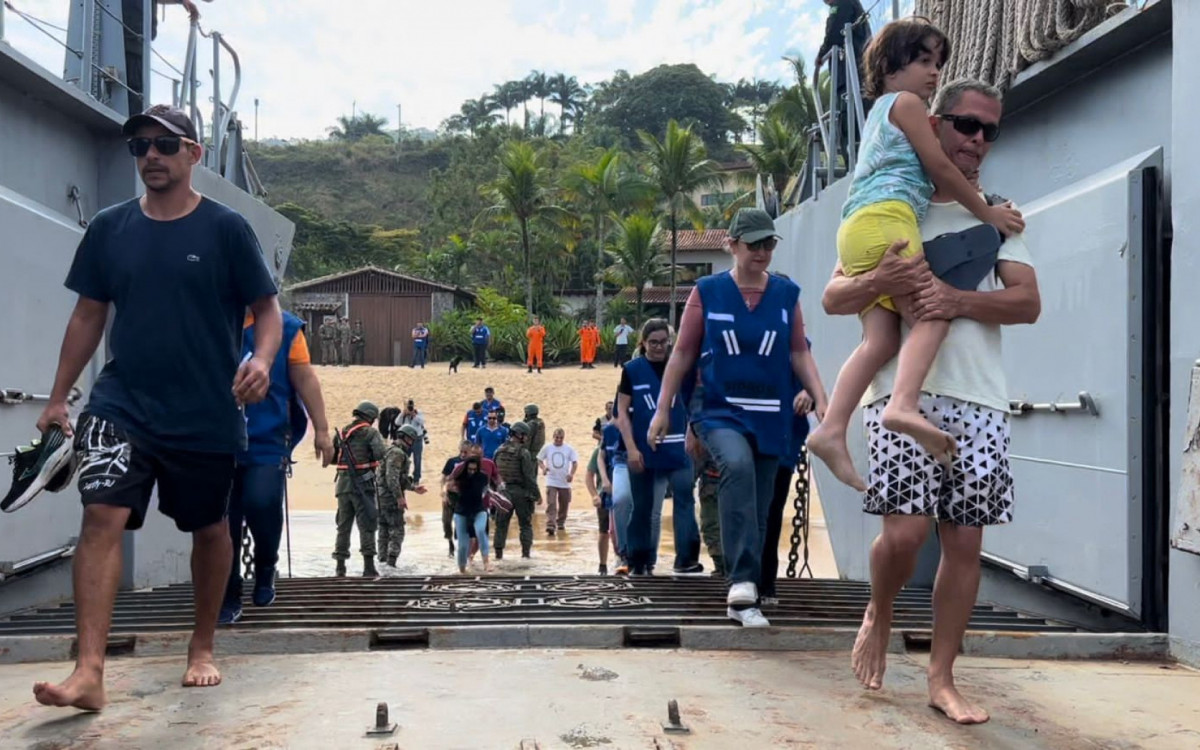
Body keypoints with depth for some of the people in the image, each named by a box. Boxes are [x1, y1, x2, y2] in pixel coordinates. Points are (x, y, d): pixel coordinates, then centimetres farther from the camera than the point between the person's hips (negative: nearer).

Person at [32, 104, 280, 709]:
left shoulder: (226, 228, -4)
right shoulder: (109, 228, 6)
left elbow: (267, 307, -1)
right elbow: (88, 315, 12)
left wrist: (261, 359, -21)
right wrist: (59, 398, 11)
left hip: (207, 415, -1)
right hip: (121, 404, 2)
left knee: (209, 528, 11)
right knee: (102, 515, -14)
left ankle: (202, 648, 32)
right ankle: (89, 674, -12)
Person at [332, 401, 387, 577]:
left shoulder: (341, 433, 14)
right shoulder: (370, 432, -4)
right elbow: (380, 454, -18)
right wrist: (371, 457, 2)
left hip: (343, 484, 5)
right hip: (362, 484, -5)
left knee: (343, 525, 12)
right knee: (366, 525, -2)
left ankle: (340, 566, 13)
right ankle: (369, 566, -6)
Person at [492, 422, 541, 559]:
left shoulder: (499, 451, 5)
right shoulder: (523, 452, -13)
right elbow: (529, 477, -14)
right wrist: (537, 495, -7)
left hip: (503, 491, 5)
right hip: (520, 492, -5)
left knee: (501, 523, 12)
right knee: (525, 524, 7)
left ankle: (499, 552, 12)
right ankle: (526, 552, 5)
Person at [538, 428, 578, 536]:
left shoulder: (569, 449, -2)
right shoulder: (547, 448, -1)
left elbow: (575, 462, 0)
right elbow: (539, 460, 9)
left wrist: (572, 474, -17)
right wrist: (543, 468, -12)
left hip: (565, 482, 1)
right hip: (551, 482, -1)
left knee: (564, 505, 13)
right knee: (551, 504, -12)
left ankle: (560, 522, 34)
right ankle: (550, 527, -17)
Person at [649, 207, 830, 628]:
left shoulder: (786, 294, 6)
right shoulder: (707, 292, 1)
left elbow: (799, 354, 10)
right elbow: (683, 354, 4)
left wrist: (820, 400, -3)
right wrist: (662, 409, 2)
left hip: (770, 416, 3)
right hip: (720, 410, -3)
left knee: (759, 507, 7)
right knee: (738, 466, -33)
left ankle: (742, 600, 21)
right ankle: (743, 581, -33)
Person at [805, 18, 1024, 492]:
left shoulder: (880, 115, 36)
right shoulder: (906, 102, 8)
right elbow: (939, 168, 3)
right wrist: (987, 212, 10)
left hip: (856, 228, 8)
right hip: (884, 220, -8)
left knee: (881, 338, -5)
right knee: (933, 313, -17)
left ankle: (832, 430, -18)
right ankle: (903, 405, -38)